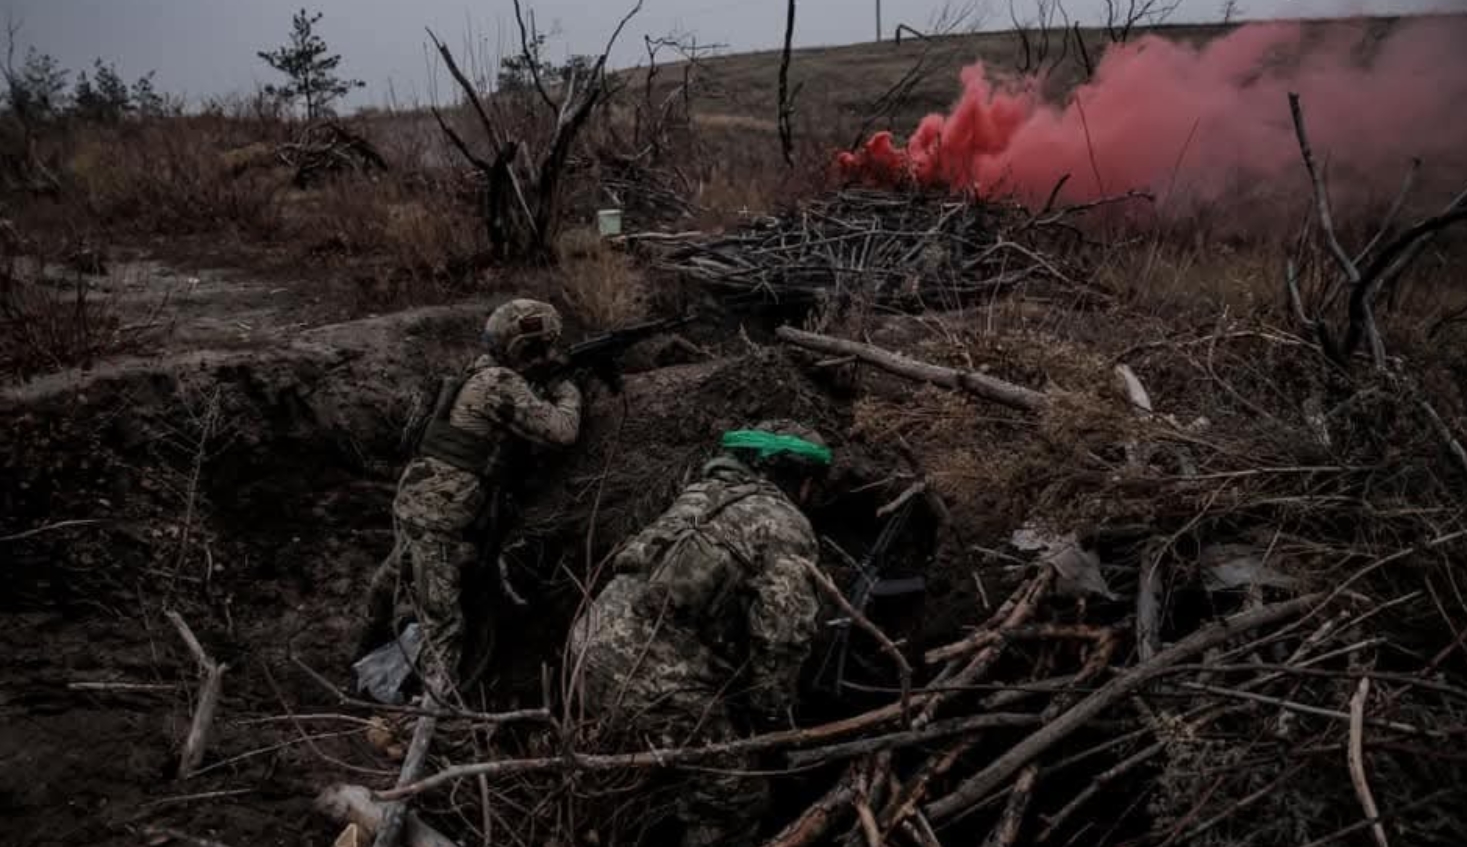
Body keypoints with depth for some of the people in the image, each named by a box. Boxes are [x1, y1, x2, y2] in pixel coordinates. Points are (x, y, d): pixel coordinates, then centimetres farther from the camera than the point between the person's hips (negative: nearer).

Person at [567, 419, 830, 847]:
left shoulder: (702, 491, 20)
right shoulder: (785, 527, -3)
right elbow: (781, 637, -11)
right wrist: (769, 716, 5)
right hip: (653, 682, -8)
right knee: (735, 797, 9)